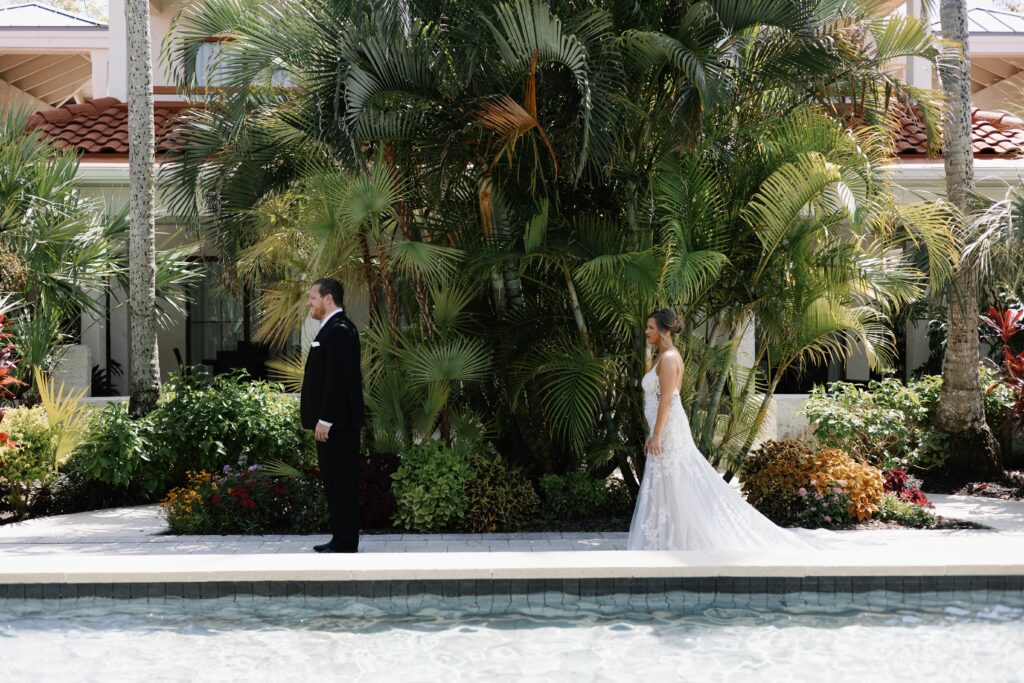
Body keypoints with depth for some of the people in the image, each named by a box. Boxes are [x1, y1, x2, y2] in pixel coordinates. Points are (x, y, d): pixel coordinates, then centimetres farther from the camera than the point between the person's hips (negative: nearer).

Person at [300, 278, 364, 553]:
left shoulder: (338, 330, -16)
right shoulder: (334, 328, 16)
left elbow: (338, 378, -23)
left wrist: (324, 420, -23)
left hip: (337, 422, -11)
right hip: (332, 421, 11)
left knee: (341, 481, -6)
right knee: (334, 480, 14)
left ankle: (344, 545, -2)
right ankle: (341, 539, 20)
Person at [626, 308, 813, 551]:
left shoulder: (669, 358, -14)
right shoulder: (663, 357, 16)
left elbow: (666, 399, -20)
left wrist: (656, 436, -21)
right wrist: (652, 434, 22)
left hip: (670, 431, -10)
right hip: (664, 431, 10)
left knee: (678, 489, -5)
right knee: (663, 491, 10)